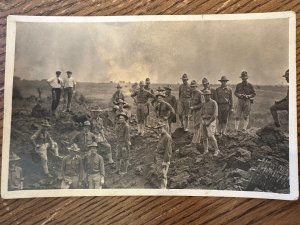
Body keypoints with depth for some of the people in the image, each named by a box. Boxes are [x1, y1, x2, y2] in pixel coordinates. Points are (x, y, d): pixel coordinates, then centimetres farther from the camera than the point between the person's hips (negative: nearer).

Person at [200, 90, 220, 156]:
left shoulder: (214, 103, -10)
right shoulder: (204, 104, 12)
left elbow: (215, 114, -16)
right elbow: (201, 113, 15)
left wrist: (209, 122, -19)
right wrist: (203, 121, -3)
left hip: (211, 121, -6)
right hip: (204, 121, 7)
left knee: (210, 136, -18)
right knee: (205, 136, 7)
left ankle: (216, 150, -5)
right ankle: (206, 151, 17)